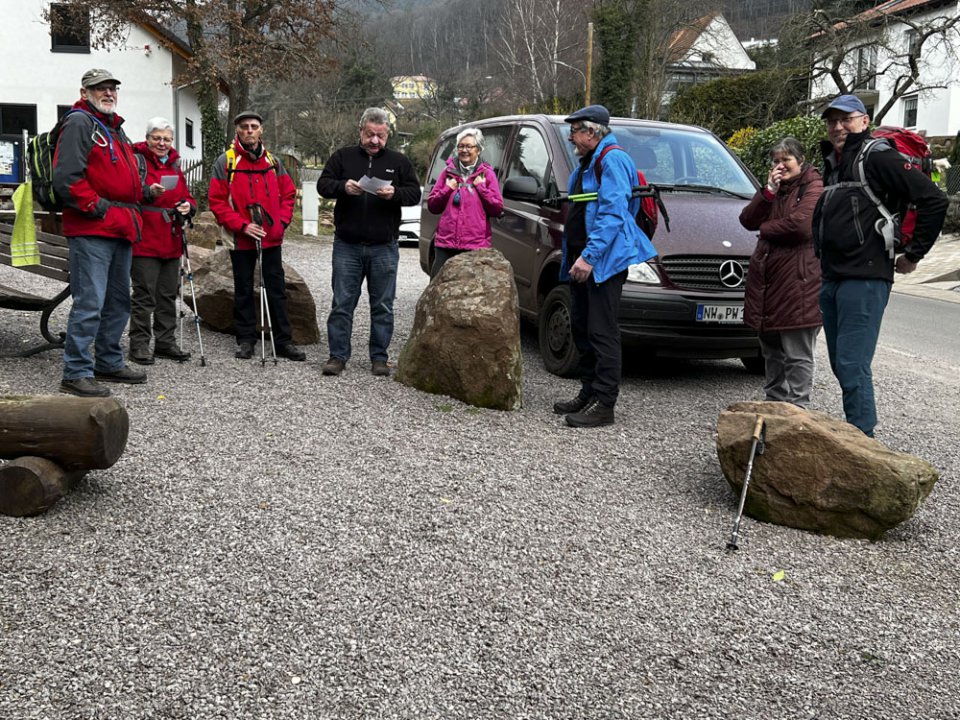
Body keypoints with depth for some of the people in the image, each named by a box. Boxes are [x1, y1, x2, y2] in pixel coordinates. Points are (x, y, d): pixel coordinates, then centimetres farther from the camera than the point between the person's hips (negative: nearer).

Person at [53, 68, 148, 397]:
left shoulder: (116, 129, 24)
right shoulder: (79, 123, -6)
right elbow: (65, 177, -17)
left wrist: (135, 205, 17)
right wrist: (96, 206, -16)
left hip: (121, 229, 10)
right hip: (92, 230, -10)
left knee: (118, 301, 16)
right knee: (90, 302, -12)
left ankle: (109, 363, 27)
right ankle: (76, 373, -6)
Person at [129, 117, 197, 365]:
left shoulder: (175, 165, 18)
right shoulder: (137, 161, -3)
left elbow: (186, 196, 22)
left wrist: (188, 206, 0)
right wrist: (149, 192, -29)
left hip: (171, 241, 7)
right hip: (145, 240, -7)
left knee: (168, 294, 11)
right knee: (144, 295, -6)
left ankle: (166, 342, 20)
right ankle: (139, 344, 1)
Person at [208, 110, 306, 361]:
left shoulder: (272, 161, 8)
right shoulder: (225, 162, -2)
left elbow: (288, 193, 13)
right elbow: (216, 200, -6)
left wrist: (282, 221, -3)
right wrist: (242, 225, -16)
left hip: (272, 238, 2)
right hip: (241, 239, -2)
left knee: (276, 289, 5)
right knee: (243, 290, 8)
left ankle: (283, 341, 10)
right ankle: (246, 340, 18)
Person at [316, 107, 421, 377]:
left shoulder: (398, 161, 8)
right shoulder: (343, 157, 7)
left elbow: (415, 193, 4)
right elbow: (322, 184, 3)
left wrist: (395, 194, -17)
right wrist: (343, 187, -18)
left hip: (384, 248, 0)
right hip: (347, 246, 0)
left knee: (383, 306, 6)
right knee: (342, 304, 2)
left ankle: (379, 357, 15)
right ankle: (337, 355, 9)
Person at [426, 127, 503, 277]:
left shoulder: (487, 174, 7)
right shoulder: (448, 172, 14)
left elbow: (498, 209, 2)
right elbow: (432, 206, 14)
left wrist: (481, 187, -5)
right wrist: (447, 189, -1)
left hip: (475, 246, -2)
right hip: (445, 244, 3)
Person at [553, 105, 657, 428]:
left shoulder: (612, 160, -12)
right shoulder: (589, 162, 20)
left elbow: (613, 214, -21)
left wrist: (589, 255, -26)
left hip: (604, 261, -11)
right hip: (583, 260, 11)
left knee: (602, 332, -9)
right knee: (582, 327, 14)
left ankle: (603, 404, -7)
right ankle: (588, 393, 24)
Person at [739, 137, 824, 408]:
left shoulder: (814, 188, -5)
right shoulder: (774, 187, 20)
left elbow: (801, 225, -21)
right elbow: (747, 220, 8)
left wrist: (766, 228, -5)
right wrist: (768, 192, -5)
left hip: (798, 280, -8)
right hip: (767, 277, 8)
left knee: (797, 354, -5)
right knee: (771, 349, 17)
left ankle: (797, 407, -1)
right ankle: (775, 401, 28)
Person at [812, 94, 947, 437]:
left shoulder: (877, 157, -7)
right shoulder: (832, 162, 19)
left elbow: (934, 200, -14)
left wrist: (914, 254, -9)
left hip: (865, 279, -9)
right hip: (832, 279, 9)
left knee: (853, 367, -11)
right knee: (841, 365, 12)